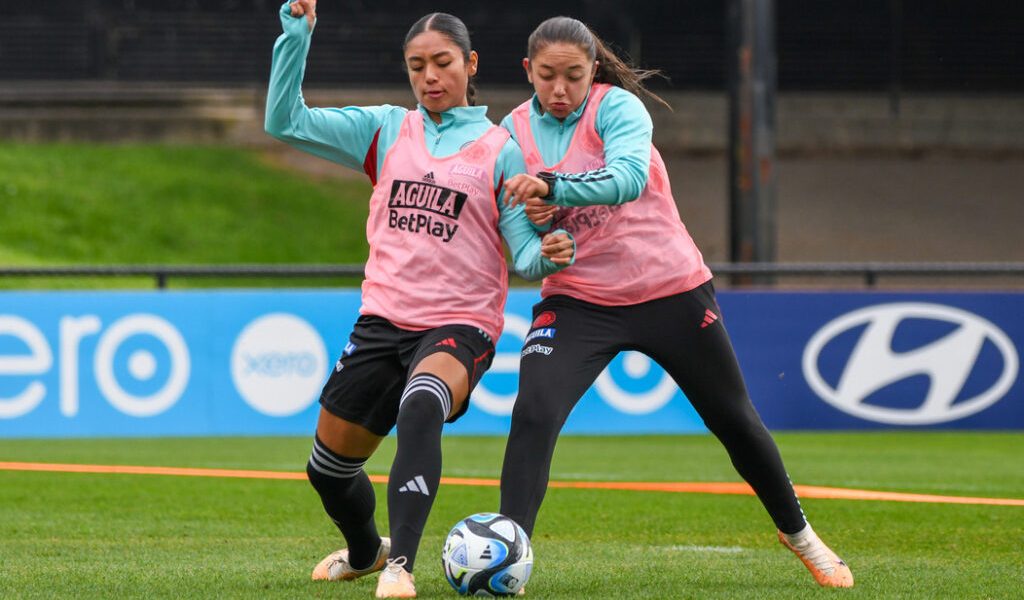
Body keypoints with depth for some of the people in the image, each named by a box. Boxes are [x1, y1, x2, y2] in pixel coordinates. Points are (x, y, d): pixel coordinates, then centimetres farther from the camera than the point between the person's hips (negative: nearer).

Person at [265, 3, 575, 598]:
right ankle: (365, 550, 46)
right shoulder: (386, 130, 8)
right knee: (329, 466, 13)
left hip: (461, 325, -4)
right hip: (384, 320, 5)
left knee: (421, 405, -38)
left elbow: (524, 252, -3)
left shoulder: (500, 150, 0)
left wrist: (548, 253, -26)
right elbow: (286, 121, 2)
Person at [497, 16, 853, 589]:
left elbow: (628, 177, -33)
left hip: (671, 289, -2)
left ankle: (798, 532, 35)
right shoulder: (514, 130, -2)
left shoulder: (618, 107, -14)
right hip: (576, 301, 2)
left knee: (735, 418, 13)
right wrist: (536, 219, -19)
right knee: (533, 412, -23)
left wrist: (551, 186, -47)